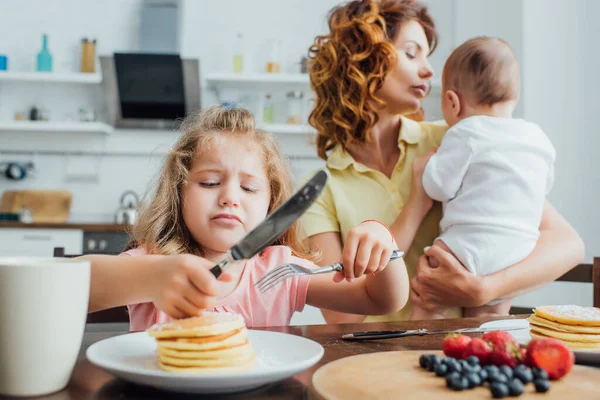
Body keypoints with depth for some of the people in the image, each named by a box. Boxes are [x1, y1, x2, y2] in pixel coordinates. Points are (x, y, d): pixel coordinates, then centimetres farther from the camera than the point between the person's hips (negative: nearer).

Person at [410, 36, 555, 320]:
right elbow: (545, 187, 24)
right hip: (520, 253, 7)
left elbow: (439, 186, -9)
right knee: (487, 317, 15)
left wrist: (429, 162, 10)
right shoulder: (539, 139, 13)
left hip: (472, 247, -7)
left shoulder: (465, 134, -8)